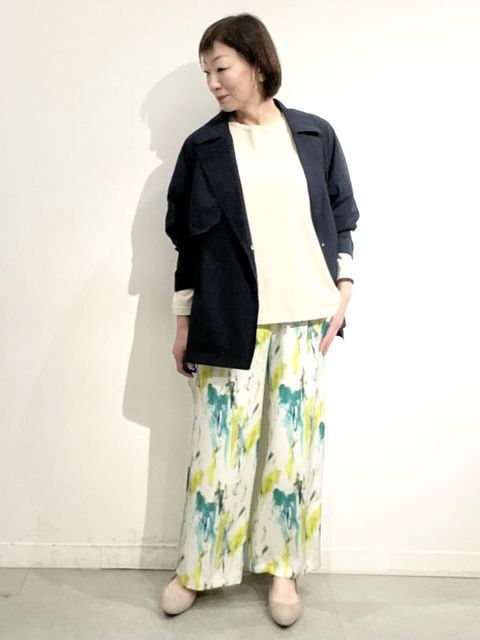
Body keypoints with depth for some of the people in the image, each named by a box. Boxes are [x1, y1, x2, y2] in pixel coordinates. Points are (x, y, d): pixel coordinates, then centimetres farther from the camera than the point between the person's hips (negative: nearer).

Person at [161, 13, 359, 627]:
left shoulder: (316, 135, 6)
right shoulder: (203, 147, 3)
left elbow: (341, 218, 12)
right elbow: (187, 238, 6)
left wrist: (343, 286, 2)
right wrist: (183, 321, 5)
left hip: (303, 315, 1)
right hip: (229, 318, -1)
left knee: (294, 440, 7)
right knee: (220, 440, 3)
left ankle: (282, 567, 24)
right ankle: (197, 566, 22)